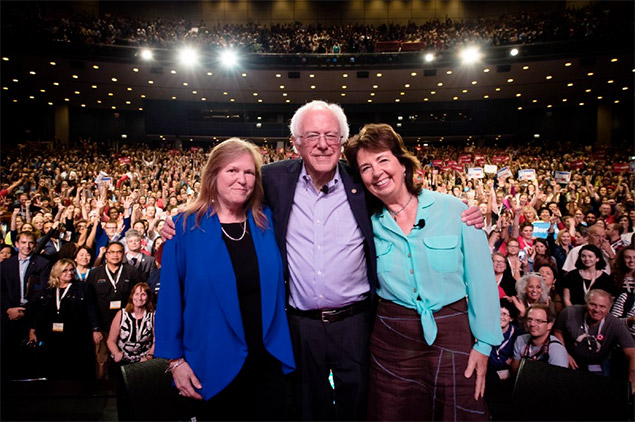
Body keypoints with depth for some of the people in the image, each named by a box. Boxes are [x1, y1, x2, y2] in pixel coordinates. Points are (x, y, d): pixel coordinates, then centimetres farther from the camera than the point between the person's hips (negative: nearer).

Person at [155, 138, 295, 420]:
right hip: (213, 367, -2)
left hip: (269, 362, 3)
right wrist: (175, 359, -4)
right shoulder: (186, 228, -8)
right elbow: (170, 297, -4)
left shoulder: (267, 223, 0)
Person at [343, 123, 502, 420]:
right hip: (391, 338, 2)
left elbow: (480, 278, -5)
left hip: (452, 333, -1)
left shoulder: (453, 210, -8)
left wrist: (484, 344, -5)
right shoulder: (368, 222, -2)